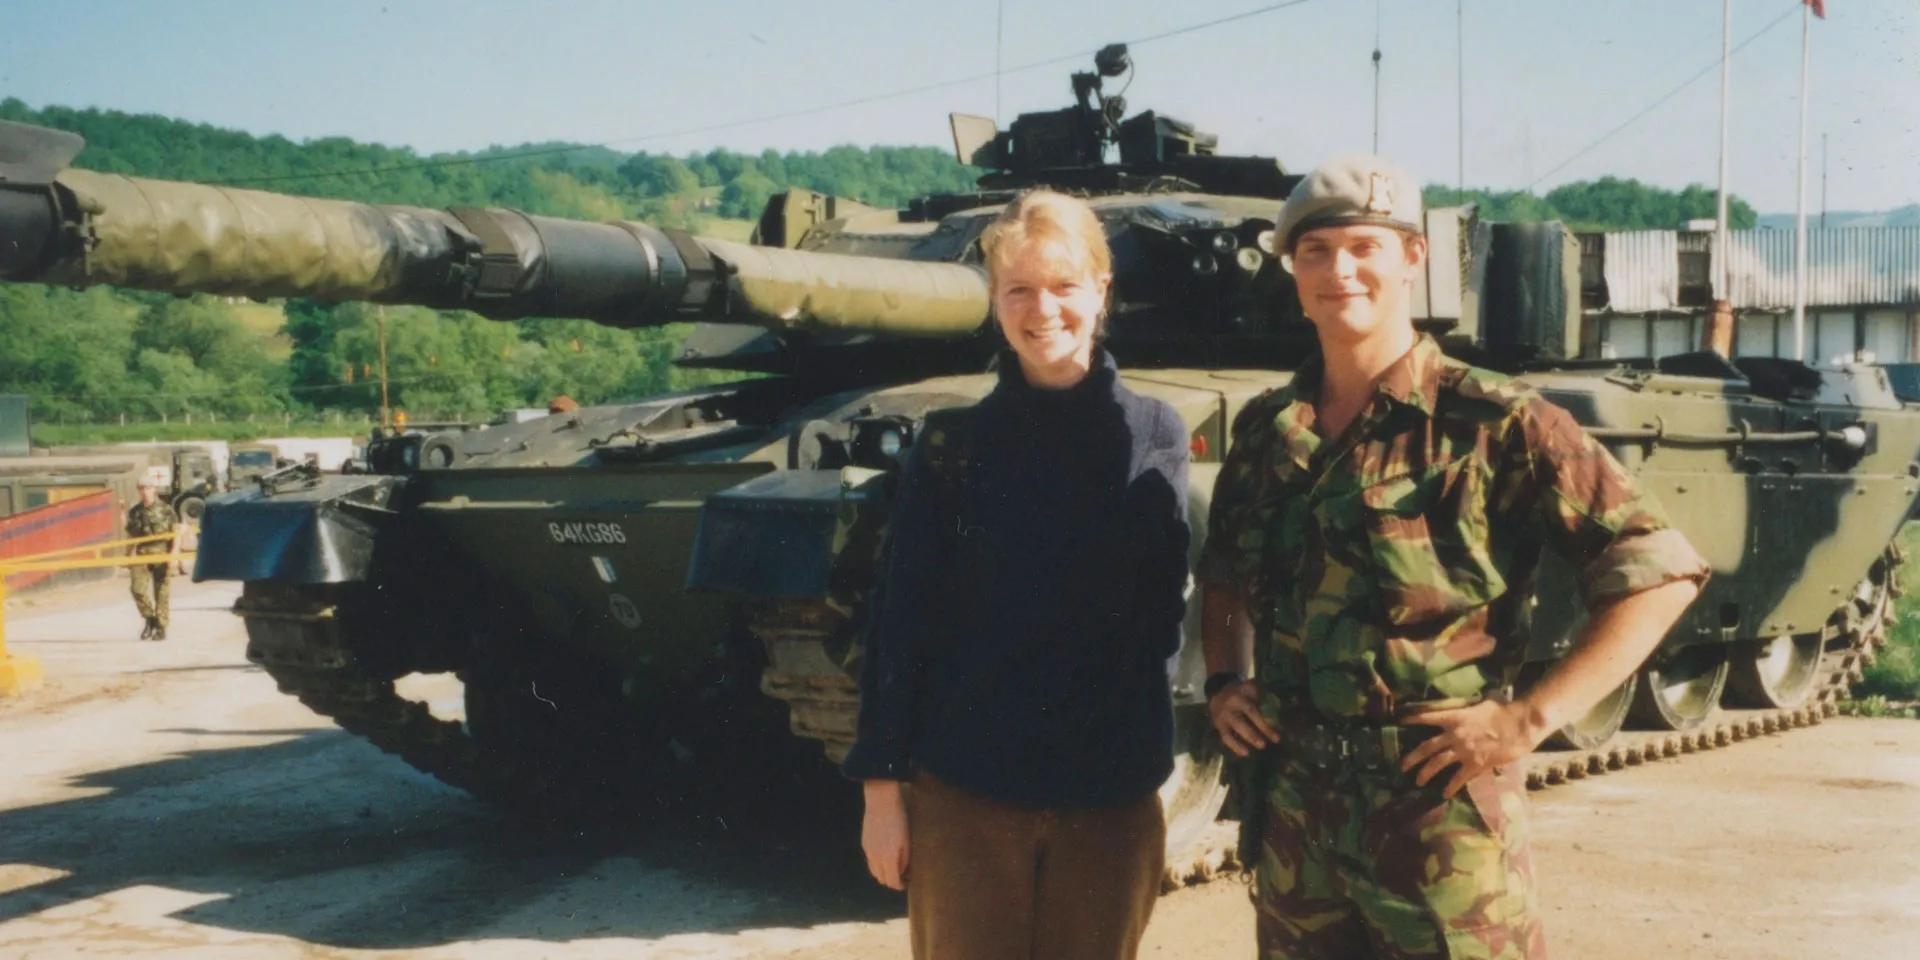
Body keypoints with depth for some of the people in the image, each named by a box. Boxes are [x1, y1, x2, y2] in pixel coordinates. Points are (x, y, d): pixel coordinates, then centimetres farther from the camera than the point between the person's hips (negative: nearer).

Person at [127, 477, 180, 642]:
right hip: (141, 555, 3)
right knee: (138, 588, -12)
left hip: (161, 555, -3)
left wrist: (173, 554, -12)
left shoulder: (165, 510, 0)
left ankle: (161, 628, 11)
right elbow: (131, 536, 18)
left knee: (161, 592, 1)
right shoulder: (134, 512, 10)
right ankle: (150, 620, 10)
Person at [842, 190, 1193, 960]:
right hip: (964, 791, -1)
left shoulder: (1155, 434, 1)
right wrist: (882, 786, -3)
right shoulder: (952, 446, -1)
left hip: (1112, 797, 1)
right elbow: (900, 624, -1)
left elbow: (1165, 613, 6)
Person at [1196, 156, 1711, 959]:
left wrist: (1531, 717, -15)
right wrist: (1223, 680, 7)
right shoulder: (1266, 430, 7)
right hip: (1290, 804, 5)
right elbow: (1222, 572, 24)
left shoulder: (1495, 425, -9)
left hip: (1439, 809, -5)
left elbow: (1661, 571, -10)